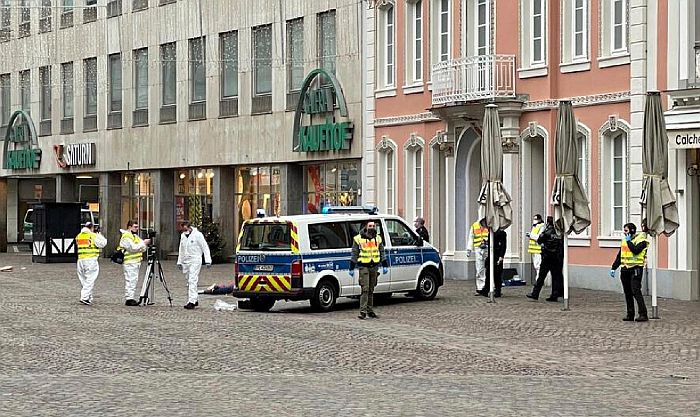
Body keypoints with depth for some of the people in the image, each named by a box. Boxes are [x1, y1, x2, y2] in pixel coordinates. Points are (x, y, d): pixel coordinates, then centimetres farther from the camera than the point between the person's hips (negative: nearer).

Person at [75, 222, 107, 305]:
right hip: (91, 260, -6)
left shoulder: (78, 236, 11)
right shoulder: (93, 236, -7)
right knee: (90, 280, -4)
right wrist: (100, 236, 15)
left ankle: (89, 297, 17)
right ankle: (85, 297, -12)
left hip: (80, 260, 6)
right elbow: (102, 244, -4)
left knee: (84, 280, 13)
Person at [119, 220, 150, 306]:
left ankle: (132, 298, 13)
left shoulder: (135, 236, 21)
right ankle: (129, 299, -10)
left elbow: (142, 248, 18)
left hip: (136, 262, 10)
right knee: (130, 280, -11)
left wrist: (147, 244, -2)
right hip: (129, 262, -10)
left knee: (134, 280, 10)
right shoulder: (126, 237, -10)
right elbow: (133, 248, -21)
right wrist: (143, 243, -17)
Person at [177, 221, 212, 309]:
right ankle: (194, 300, 19)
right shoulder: (182, 236, 13)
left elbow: (205, 248, -7)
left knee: (192, 281, -16)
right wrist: (179, 262, 20)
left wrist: (208, 261, -13)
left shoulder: (197, 235, -7)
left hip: (195, 261, -7)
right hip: (185, 261, 7)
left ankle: (192, 301, -21)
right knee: (189, 282, 10)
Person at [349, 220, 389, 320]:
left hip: (374, 267, 5)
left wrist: (385, 266, 8)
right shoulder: (358, 239, -1)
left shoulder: (378, 239, 12)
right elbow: (354, 254, 0)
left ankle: (370, 311, 17)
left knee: (371, 290, 11)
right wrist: (352, 268, -2)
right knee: (365, 289, -12)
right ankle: (363, 312, -13)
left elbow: (382, 253, 16)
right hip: (363, 267, -4)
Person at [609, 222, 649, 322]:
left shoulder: (641, 240, -6)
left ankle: (643, 314, -13)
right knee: (627, 293, 7)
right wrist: (613, 268, 17)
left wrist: (629, 241, -12)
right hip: (625, 269, 7)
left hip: (635, 269, -7)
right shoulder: (624, 241, 17)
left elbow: (635, 250, -24)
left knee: (636, 291, -14)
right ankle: (630, 314, 13)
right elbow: (619, 256, 22)